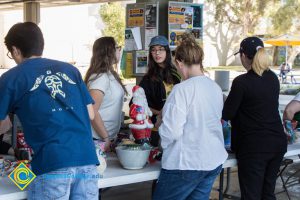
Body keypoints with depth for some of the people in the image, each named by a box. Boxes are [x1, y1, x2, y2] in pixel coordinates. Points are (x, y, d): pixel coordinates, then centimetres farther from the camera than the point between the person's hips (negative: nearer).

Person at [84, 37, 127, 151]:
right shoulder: (100, 77, -18)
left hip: (109, 137, 9)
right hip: (98, 139, -9)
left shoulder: (110, 74, 10)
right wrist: (106, 138, -18)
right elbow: (92, 112, -23)